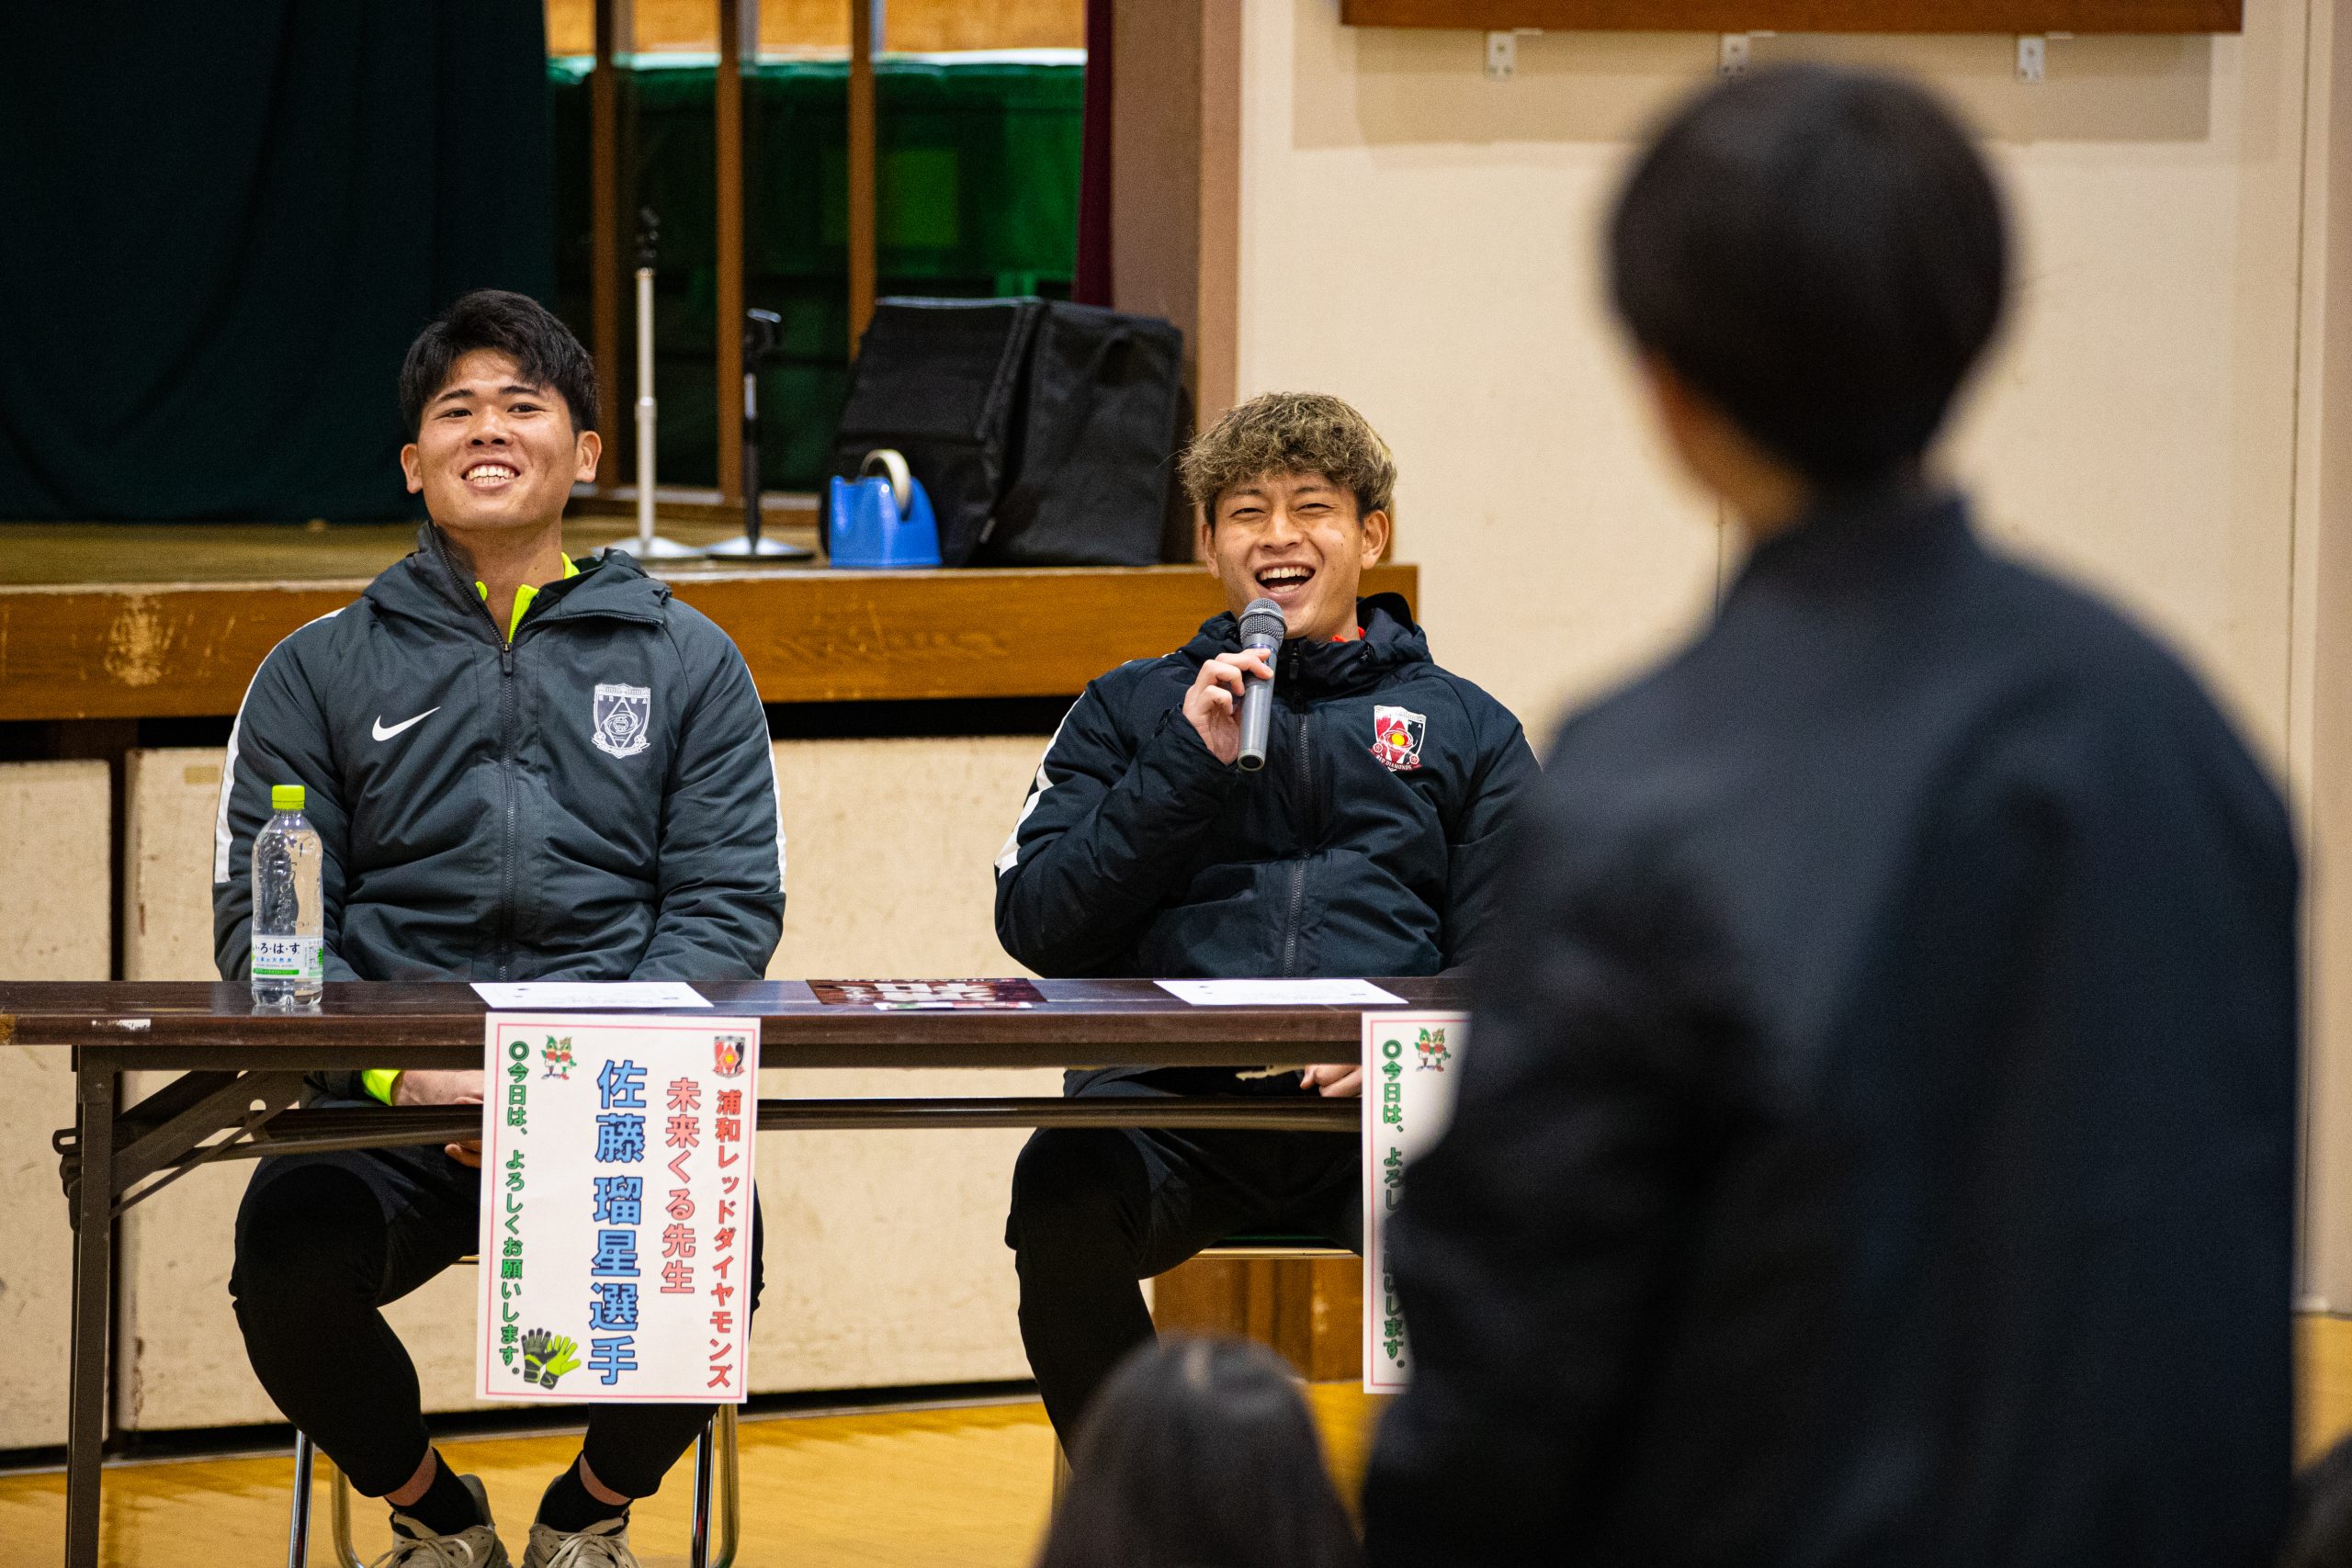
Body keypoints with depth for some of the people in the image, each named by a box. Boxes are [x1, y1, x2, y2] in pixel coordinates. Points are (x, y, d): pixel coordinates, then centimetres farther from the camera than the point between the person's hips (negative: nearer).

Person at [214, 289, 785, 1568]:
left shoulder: (686, 664, 16)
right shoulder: (322, 673, 16)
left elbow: (731, 903, 7)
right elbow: (262, 925, 7)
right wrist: (398, 1067, -12)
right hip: (384, 1108, 0)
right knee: (290, 1257, -32)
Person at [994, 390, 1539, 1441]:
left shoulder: (1466, 727, 20)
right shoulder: (1127, 712, 22)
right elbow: (1035, 925, 9)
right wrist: (1191, 761, 0)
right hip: (1171, 1092, 1)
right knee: (1061, 1204, -34)